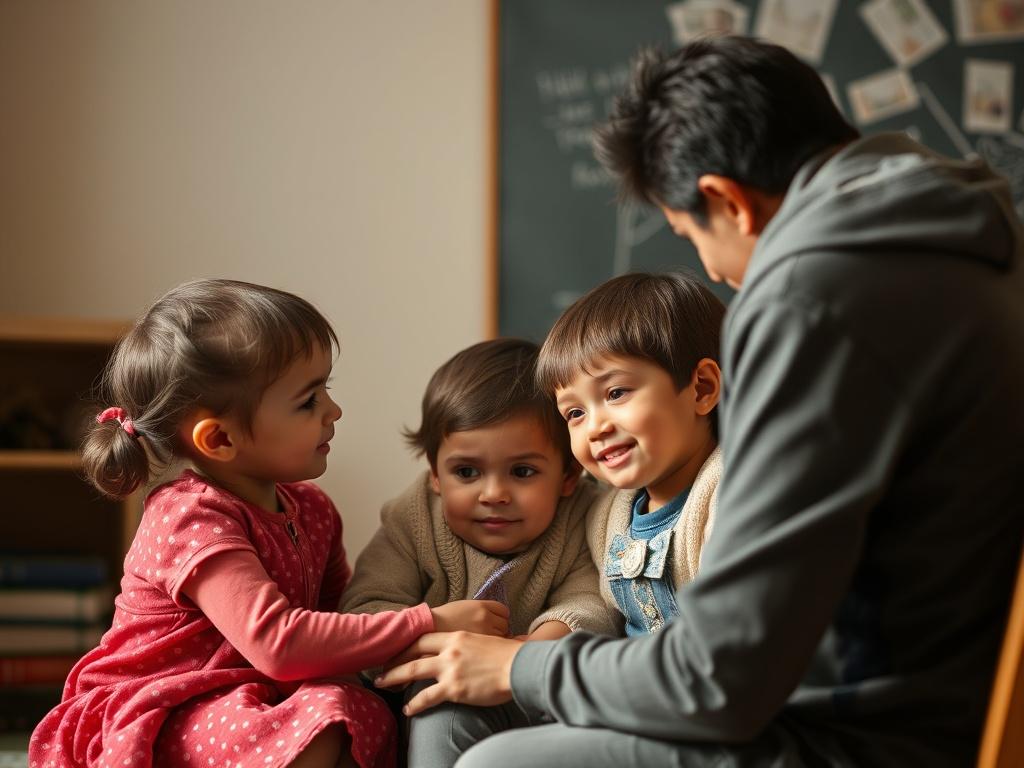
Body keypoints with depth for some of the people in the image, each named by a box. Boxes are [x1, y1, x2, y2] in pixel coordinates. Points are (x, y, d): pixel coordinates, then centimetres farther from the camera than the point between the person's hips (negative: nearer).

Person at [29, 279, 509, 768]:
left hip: (254, 706, 8)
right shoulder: (191, 518, -19)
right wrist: (431, 623, -26)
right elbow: (277, 643, -30)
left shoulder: (310, 509, 9)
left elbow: (342, 613, 17)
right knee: (318, 726, -33)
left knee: (371, 716, -21)